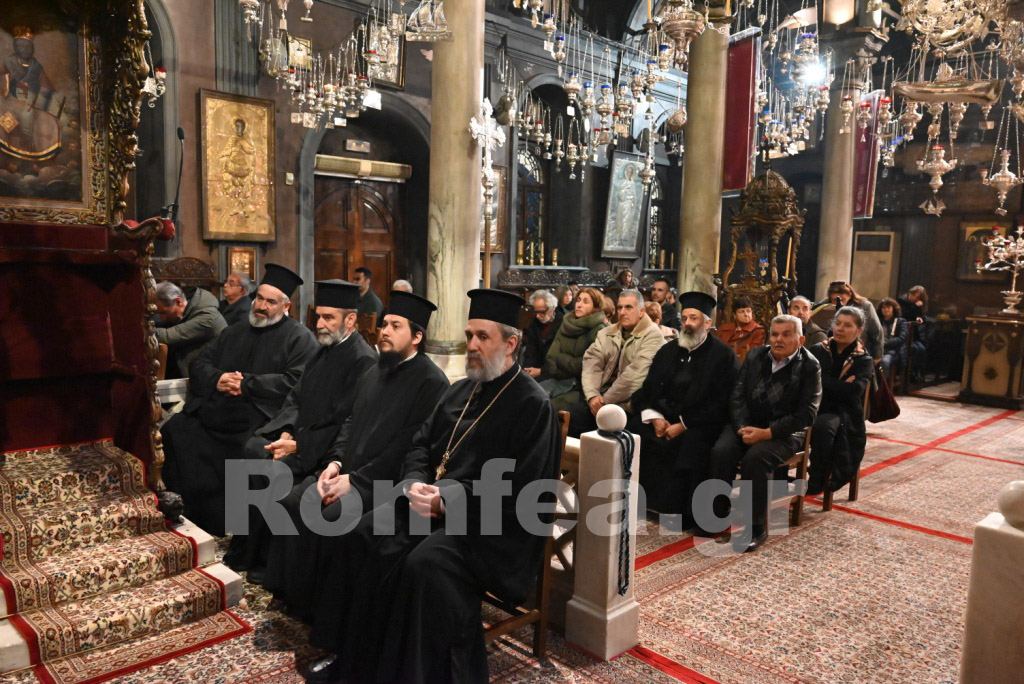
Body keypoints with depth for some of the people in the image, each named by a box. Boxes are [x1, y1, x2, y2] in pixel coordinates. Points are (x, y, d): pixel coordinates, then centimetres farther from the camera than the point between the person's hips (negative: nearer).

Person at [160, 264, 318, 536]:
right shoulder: (234, 333, 25)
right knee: (174, 432, -18)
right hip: (215, 410, 6)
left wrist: (246, 384, -11)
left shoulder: (299, 338, 4)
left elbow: (296, 381, -11)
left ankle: (217, 526, -14)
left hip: (261, 414, -6)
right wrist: (217, 379, -1)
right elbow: (199, 364, 22)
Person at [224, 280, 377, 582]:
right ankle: (243, 550, 0)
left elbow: (345, 421, -19)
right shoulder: (324, 350, 12)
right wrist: (287, 432, -4)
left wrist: (299, 444, -18)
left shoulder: (363, 360, -15)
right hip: (300, 437, 8)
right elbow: (296, 397, 14)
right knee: (252, 448, -11)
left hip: (326, 451, -8)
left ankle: (259, 559, 0)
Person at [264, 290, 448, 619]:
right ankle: (293, 594, 7)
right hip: (350, 470, 8)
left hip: (385, 481, -8)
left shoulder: (430, 381, -12)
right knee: (291, 502, -9)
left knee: (331, 518, -26)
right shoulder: (376, 370, 15)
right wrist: (336, 462, -1)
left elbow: (410, 446, -18)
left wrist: (356, 479, -18)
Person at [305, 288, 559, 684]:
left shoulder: (532, 405, -10)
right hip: (433, 501, 8)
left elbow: (520, 487, -17)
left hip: (491, 522, -7)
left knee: (426, 564, -31)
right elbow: (421, 444, 16)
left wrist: (449, 500, -22)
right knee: (362, 536, -10)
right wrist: (416, 485, -6)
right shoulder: (460, 391, 14)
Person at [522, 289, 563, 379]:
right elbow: (530, 352, 4)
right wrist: (526, 371, -13)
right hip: (537, 368, 6)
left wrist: (541, 371, -18)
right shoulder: (534, 323, 7)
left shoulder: (563, 324, -13)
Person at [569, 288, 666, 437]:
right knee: (570, 420, -15)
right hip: (602, 397, 5)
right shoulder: (606, 333, 14)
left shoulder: (652, 335, -7)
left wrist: (605, 401, -15)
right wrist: (592, 395, -14)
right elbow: (592, 362, 3)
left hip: (628, 404, -5)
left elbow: (635, 374, -17)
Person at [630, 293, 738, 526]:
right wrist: (654, 417, -9)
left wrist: (683, 425, -17)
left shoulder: (723, 355, -4)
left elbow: (719, 404, -11)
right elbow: (647, 389, 11)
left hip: (698, 425, -5)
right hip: (662, 417, 5)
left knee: (689, 447, -34)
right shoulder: (668, 351, 13)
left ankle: (682, 510, -16)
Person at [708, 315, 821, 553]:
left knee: (755, 458, -32)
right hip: (747, 423, 4)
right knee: (721, 451, -25)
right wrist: (742, 427, -13)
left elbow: (806, 414, -11)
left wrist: (766, 433, -20)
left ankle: (756, 528, -18)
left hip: (782, 432, -4)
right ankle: (718, 514, -8)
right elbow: (737, 396, 6)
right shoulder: (755, 356, 7)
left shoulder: (809, 366, -5)